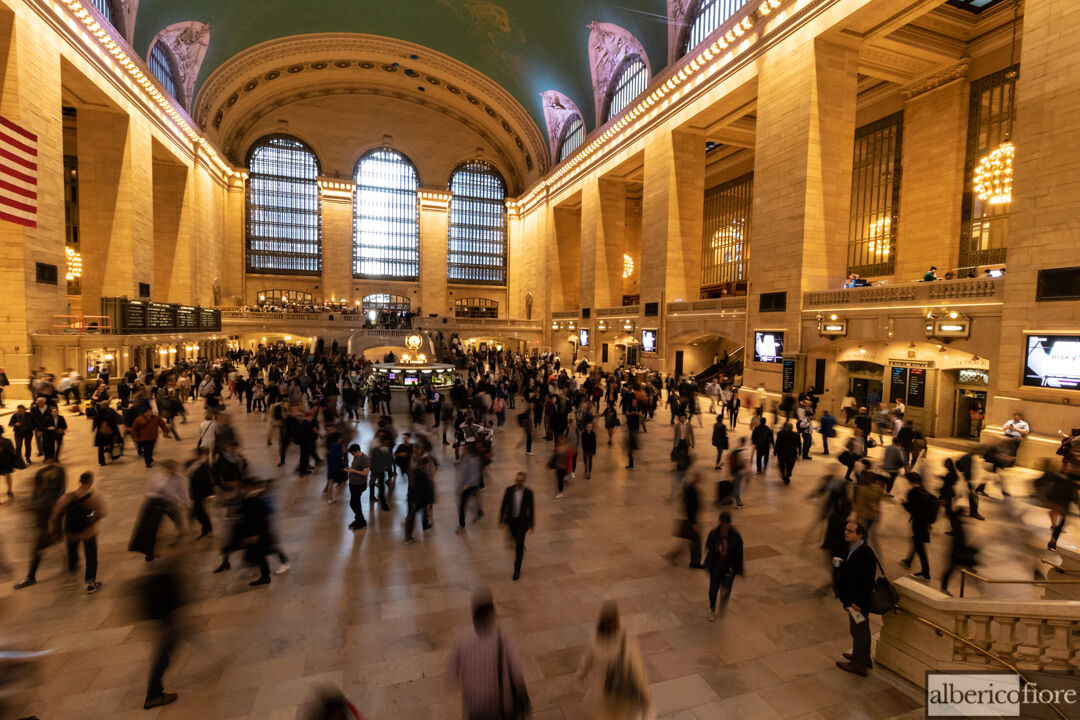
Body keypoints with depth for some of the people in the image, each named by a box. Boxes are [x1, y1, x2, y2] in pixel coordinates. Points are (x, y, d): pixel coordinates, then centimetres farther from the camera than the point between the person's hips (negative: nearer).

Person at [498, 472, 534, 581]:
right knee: (515, 538, 27)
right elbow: (504, 505, -5)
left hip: (522, 521, -3)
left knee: (519, 546, -3)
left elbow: (531, 509, -10)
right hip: (511, 520, 3)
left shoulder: (528, 493, -17)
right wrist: (501, 521, -3)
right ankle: (522, 547, 61)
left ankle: (517, 570, 9)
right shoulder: (509, 490, -14)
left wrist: (531, 526, -8)